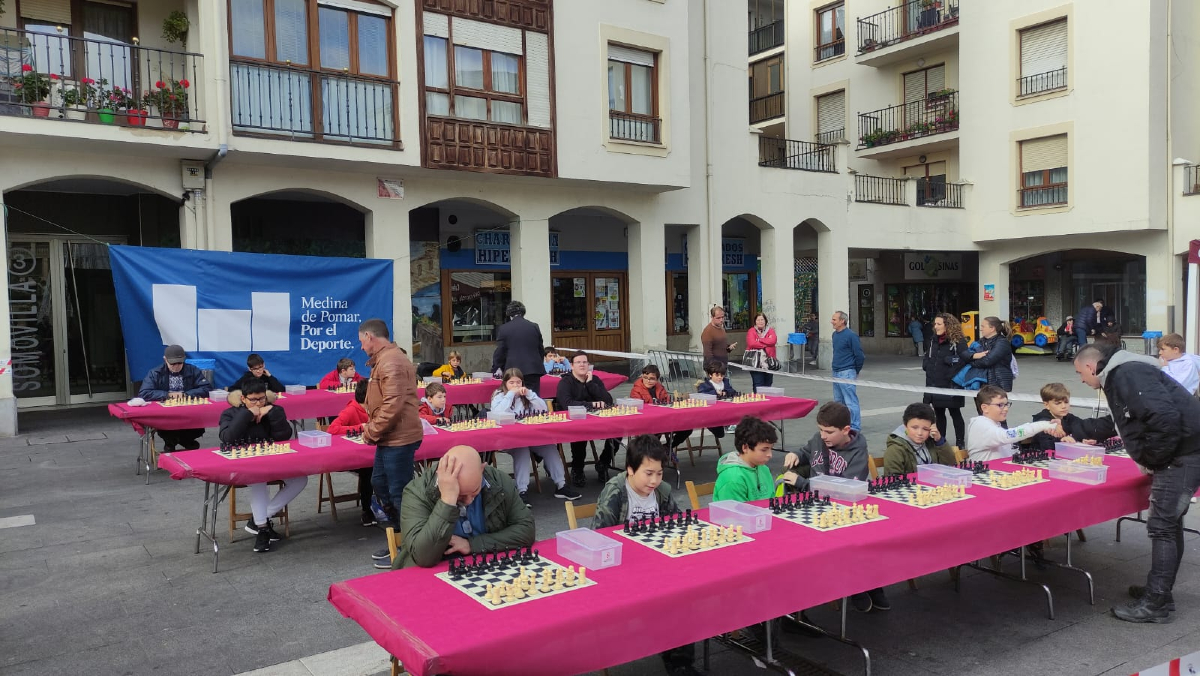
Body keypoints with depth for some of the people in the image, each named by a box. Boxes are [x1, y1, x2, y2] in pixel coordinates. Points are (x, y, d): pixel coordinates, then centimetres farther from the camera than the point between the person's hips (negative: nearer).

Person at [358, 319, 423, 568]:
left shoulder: (391, 362, -19)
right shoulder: (385, 360, 15)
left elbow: (393, 405, -26)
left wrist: (372, 432, -15)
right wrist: (372, 428, 9)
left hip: (399, 438, -11)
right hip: (390, 437, 11)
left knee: (399, 492, -2)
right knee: (379, 484, 18)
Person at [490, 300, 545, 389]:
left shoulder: (503, 329, -1)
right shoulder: (534, 327, 6)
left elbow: (499, 351, 2)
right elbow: (541, 350, 12)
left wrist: (497, 368, 15)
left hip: (513, 371, -2)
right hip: (533, 369, 2)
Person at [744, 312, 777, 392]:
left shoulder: (770, 331, 10)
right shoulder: (751, 331, 2)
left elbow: (773, 340, -9)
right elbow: (752, 343, -14)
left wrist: (759, 340, -8)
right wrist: (766, 344, -8)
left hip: (768, 362, 3)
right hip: (755, 363, -3)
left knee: (768, 385, 10)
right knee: (758, 386, -8)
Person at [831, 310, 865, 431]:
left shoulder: (851, 335, -14)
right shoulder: (835, 334, 10)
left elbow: (859, 355, -12)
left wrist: (856, 371, -2)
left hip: (846, 373, -9)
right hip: (836, 373, 9)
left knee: (850, 401, -6)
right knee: (838, 401, 15)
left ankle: (855, 426, -1)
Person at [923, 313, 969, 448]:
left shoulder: (958, 341, -12)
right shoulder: (933, 340, 12)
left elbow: (964, 359, -20)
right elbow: (927, 357, 20)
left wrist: (951, 375, -20)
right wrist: (927, 365, 3)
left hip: (951, 385, -7)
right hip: (935, 384, 7)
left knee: (955, 414, 4)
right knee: (939, 414, 14)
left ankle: (959, 442, 13)